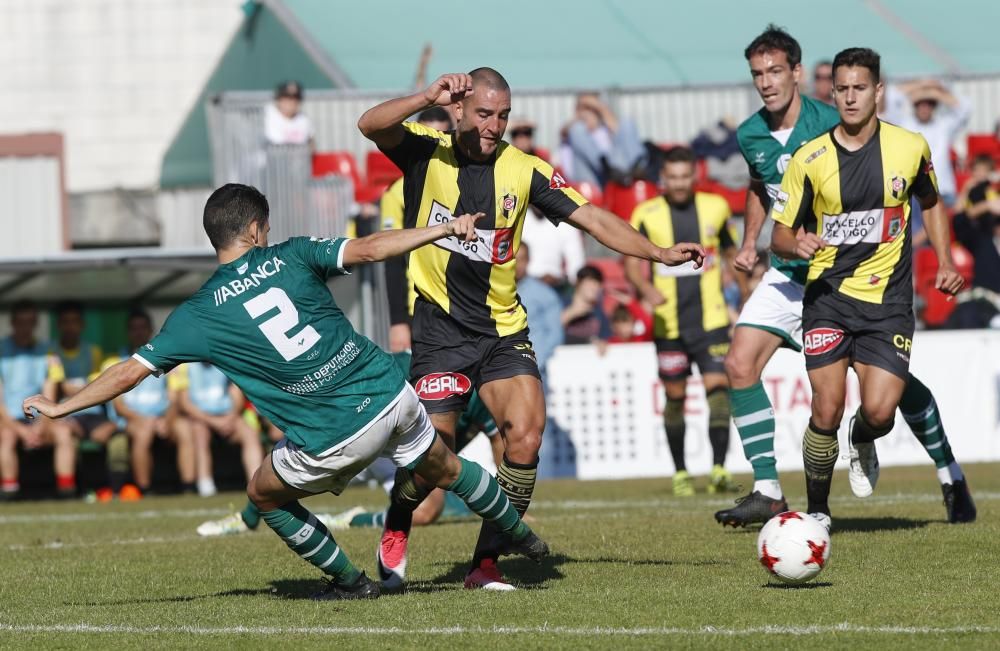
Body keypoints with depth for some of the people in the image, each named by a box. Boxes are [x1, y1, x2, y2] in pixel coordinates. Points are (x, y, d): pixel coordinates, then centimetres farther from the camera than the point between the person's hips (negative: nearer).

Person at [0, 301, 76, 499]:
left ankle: (66, 488, -32)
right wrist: (21, 430, -19)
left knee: (63, 431, -28)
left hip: (38, 421, 3)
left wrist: (39, 427, -14)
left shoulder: (46, 352, 10)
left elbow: (49, 399, 5)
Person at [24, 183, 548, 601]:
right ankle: (519, 535, 49)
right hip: (389, 393, 3)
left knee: (265, 496, 24)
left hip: (334, 440, -3)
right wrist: (446, 229, -1)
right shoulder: (291, 257, 2)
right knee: (444, 469, 30)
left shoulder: (198, 315, 0)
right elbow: (369, 249, -7)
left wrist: (60, 407, 13)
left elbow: (130, 372, 2)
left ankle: (350, 581, 29)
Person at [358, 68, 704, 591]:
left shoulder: (523, 170, 2)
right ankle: (394, 532, 26)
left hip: (503, 328, 3)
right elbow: (371, 125, -22)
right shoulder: (426, 153, -4)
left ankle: (486, 562, -3)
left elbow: (591, 218, 0)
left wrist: (660, 253, -11)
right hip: (440, 328, -3)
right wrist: (428, 99, -37)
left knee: (526, 434, -16)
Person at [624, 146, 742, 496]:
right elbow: (632, 263, -3)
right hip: (669, 323, 0)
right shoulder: (646, 215, 0)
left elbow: (732, 254, 18)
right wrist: (647, 290, -23)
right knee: (675, 397, 6)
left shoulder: (715, 207, 6)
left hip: (711, 320, 0)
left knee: (717, 386, -14)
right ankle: (680, 473, 19)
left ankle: (719, 468, -18)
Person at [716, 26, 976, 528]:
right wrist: (750, 243, 13)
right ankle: (767, 492, -7)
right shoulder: (750, 136, 2)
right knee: (740, 365, -12)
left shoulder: (831, 125, -15)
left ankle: (951, 478, 20)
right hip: (788, 275, 5)